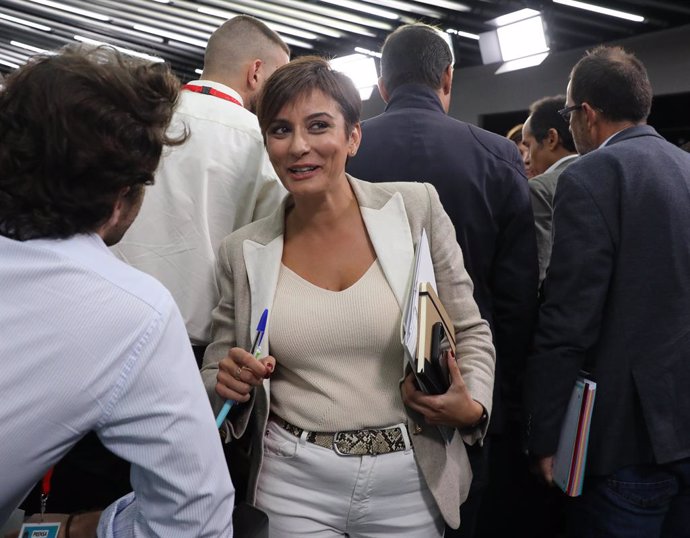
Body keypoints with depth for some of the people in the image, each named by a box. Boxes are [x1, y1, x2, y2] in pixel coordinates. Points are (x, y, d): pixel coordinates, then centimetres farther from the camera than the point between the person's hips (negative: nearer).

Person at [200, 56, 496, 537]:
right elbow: (217, 376, 7)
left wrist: (471, 407, -15)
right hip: (293, 484, 0)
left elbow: (470, 332, 2)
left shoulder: (416, 207, -6)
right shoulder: (243, 251, -2)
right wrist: (230, 383, -15)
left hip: (410, 482, 0)